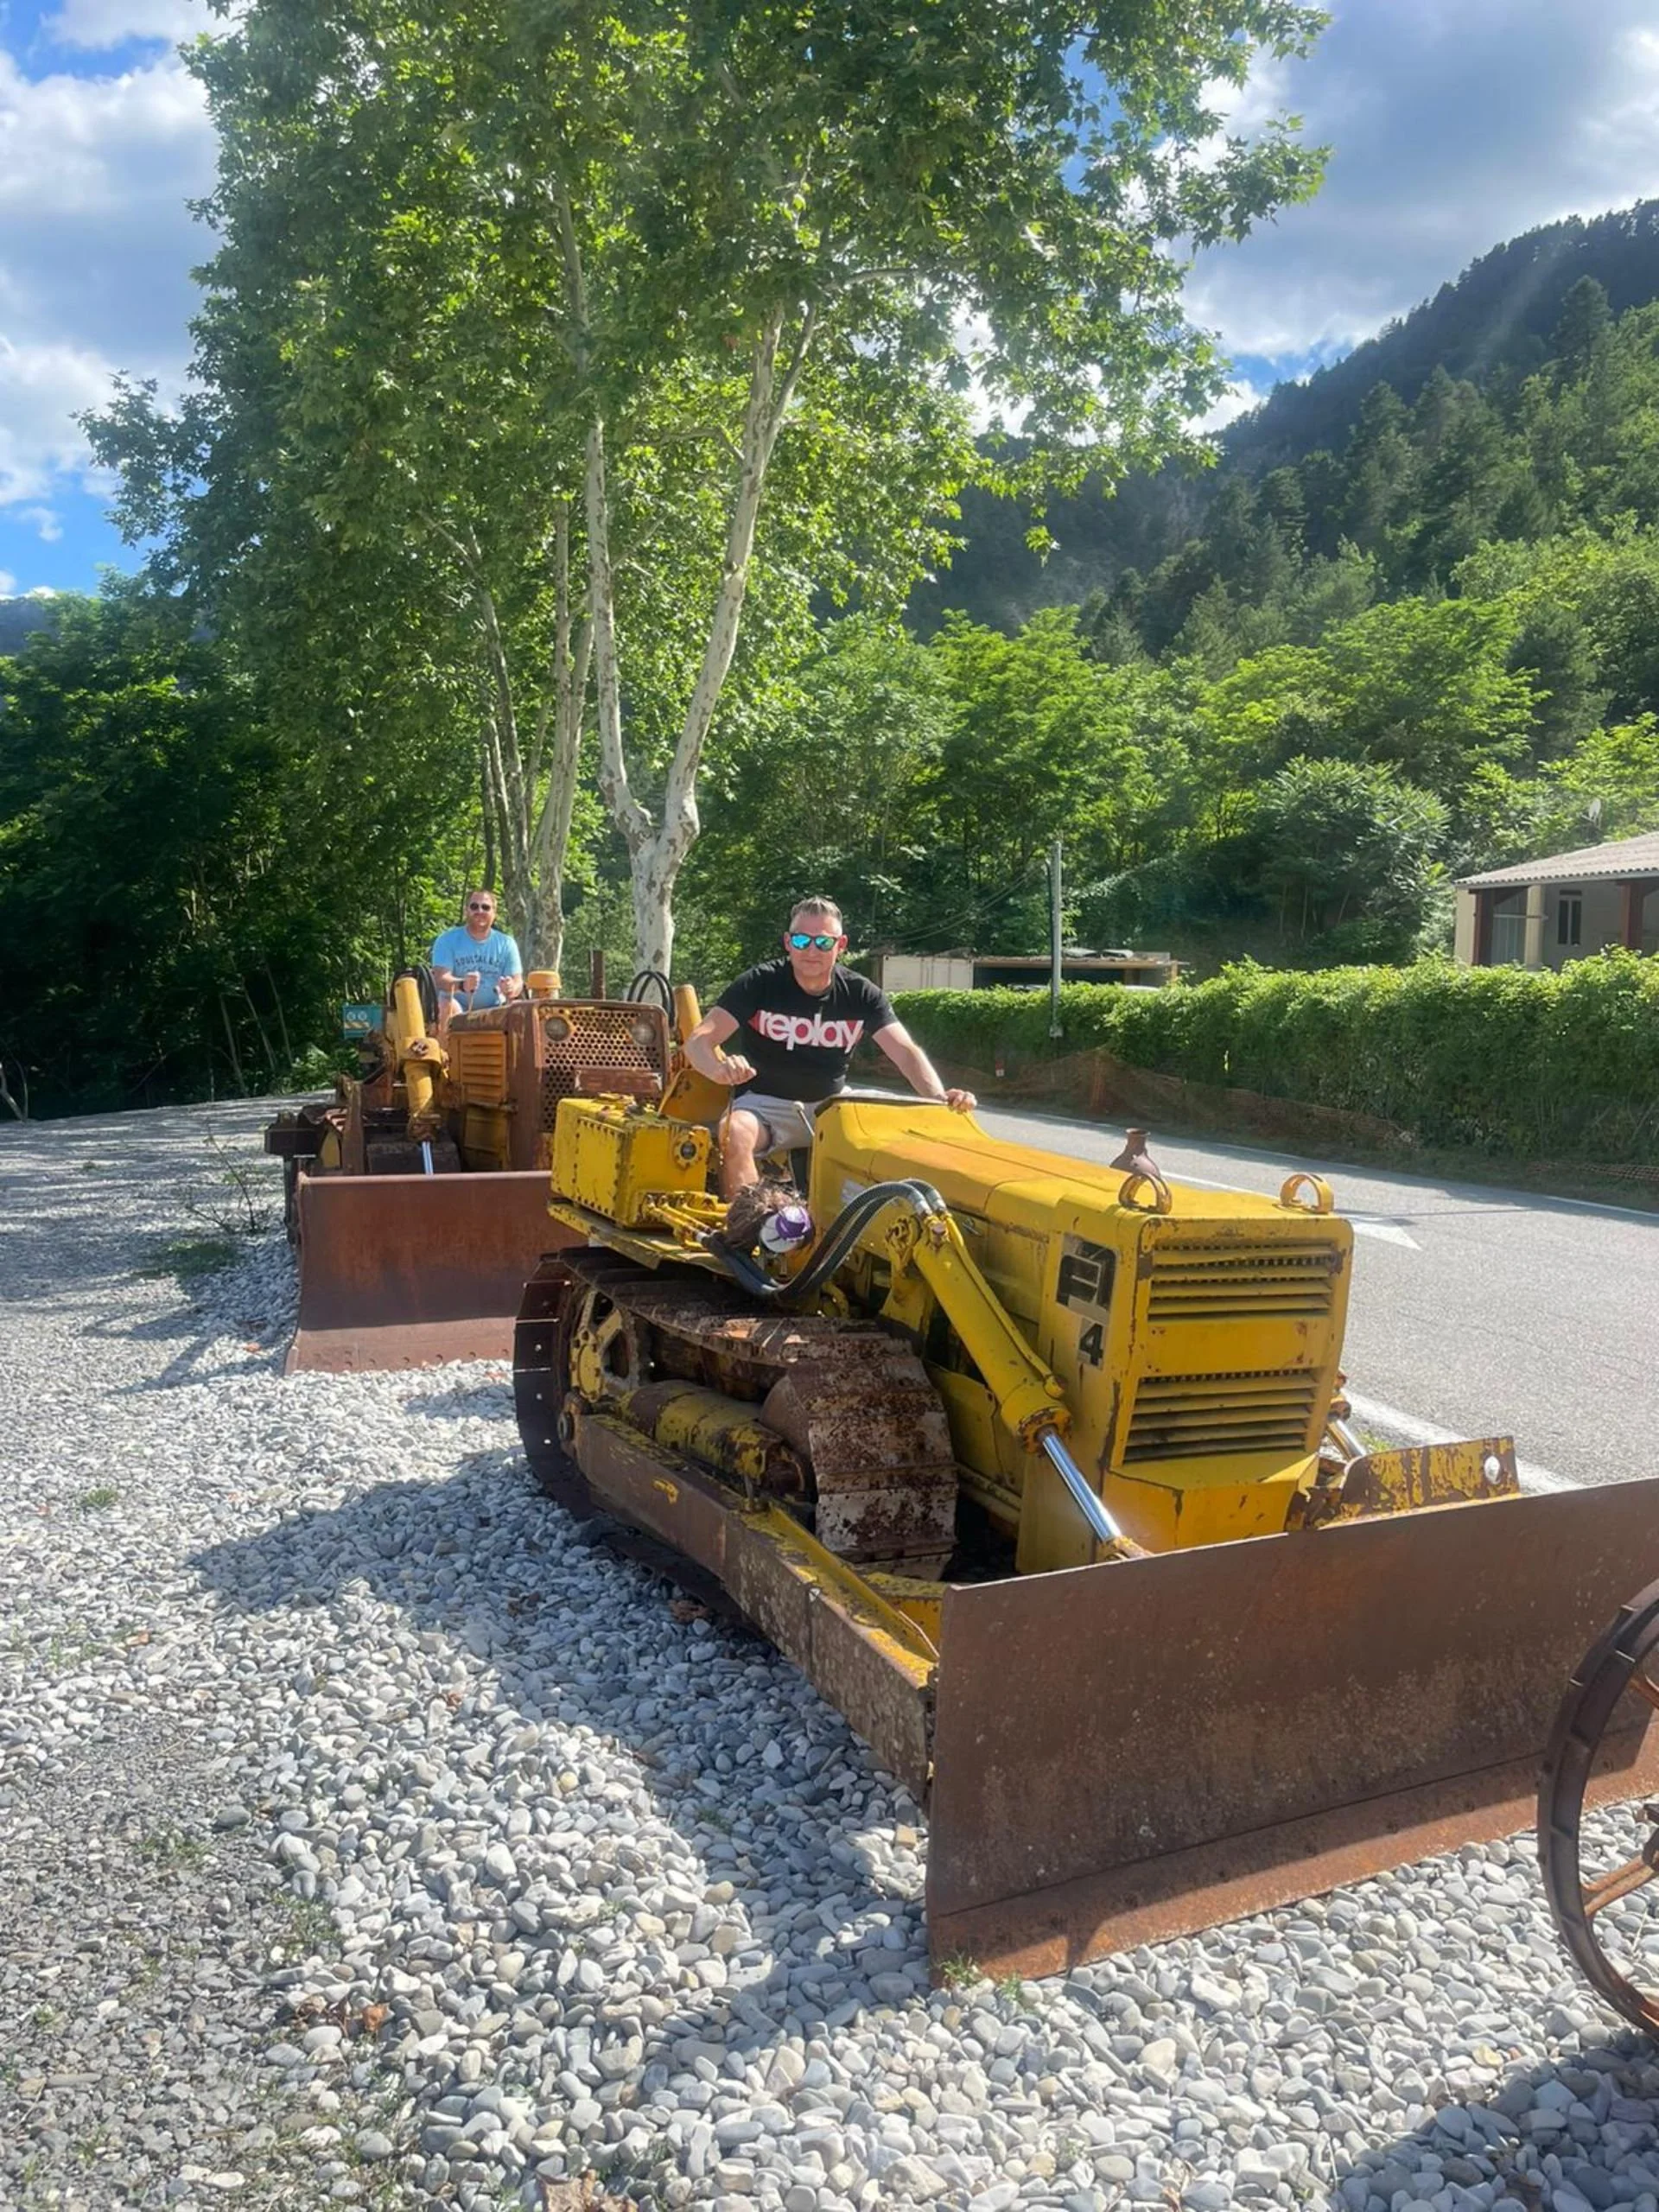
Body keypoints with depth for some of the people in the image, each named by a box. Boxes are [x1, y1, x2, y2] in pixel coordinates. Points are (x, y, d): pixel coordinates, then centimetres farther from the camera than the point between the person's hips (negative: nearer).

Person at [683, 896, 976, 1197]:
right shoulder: (760, 983, -9)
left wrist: (940, 1098, -31)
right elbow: (699, 1040, -16)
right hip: (765, 1104, -2)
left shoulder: (860, 994, -2)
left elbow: (905, 1052, -10)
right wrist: (720, 1069, -41)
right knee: (734, 1133, -35)